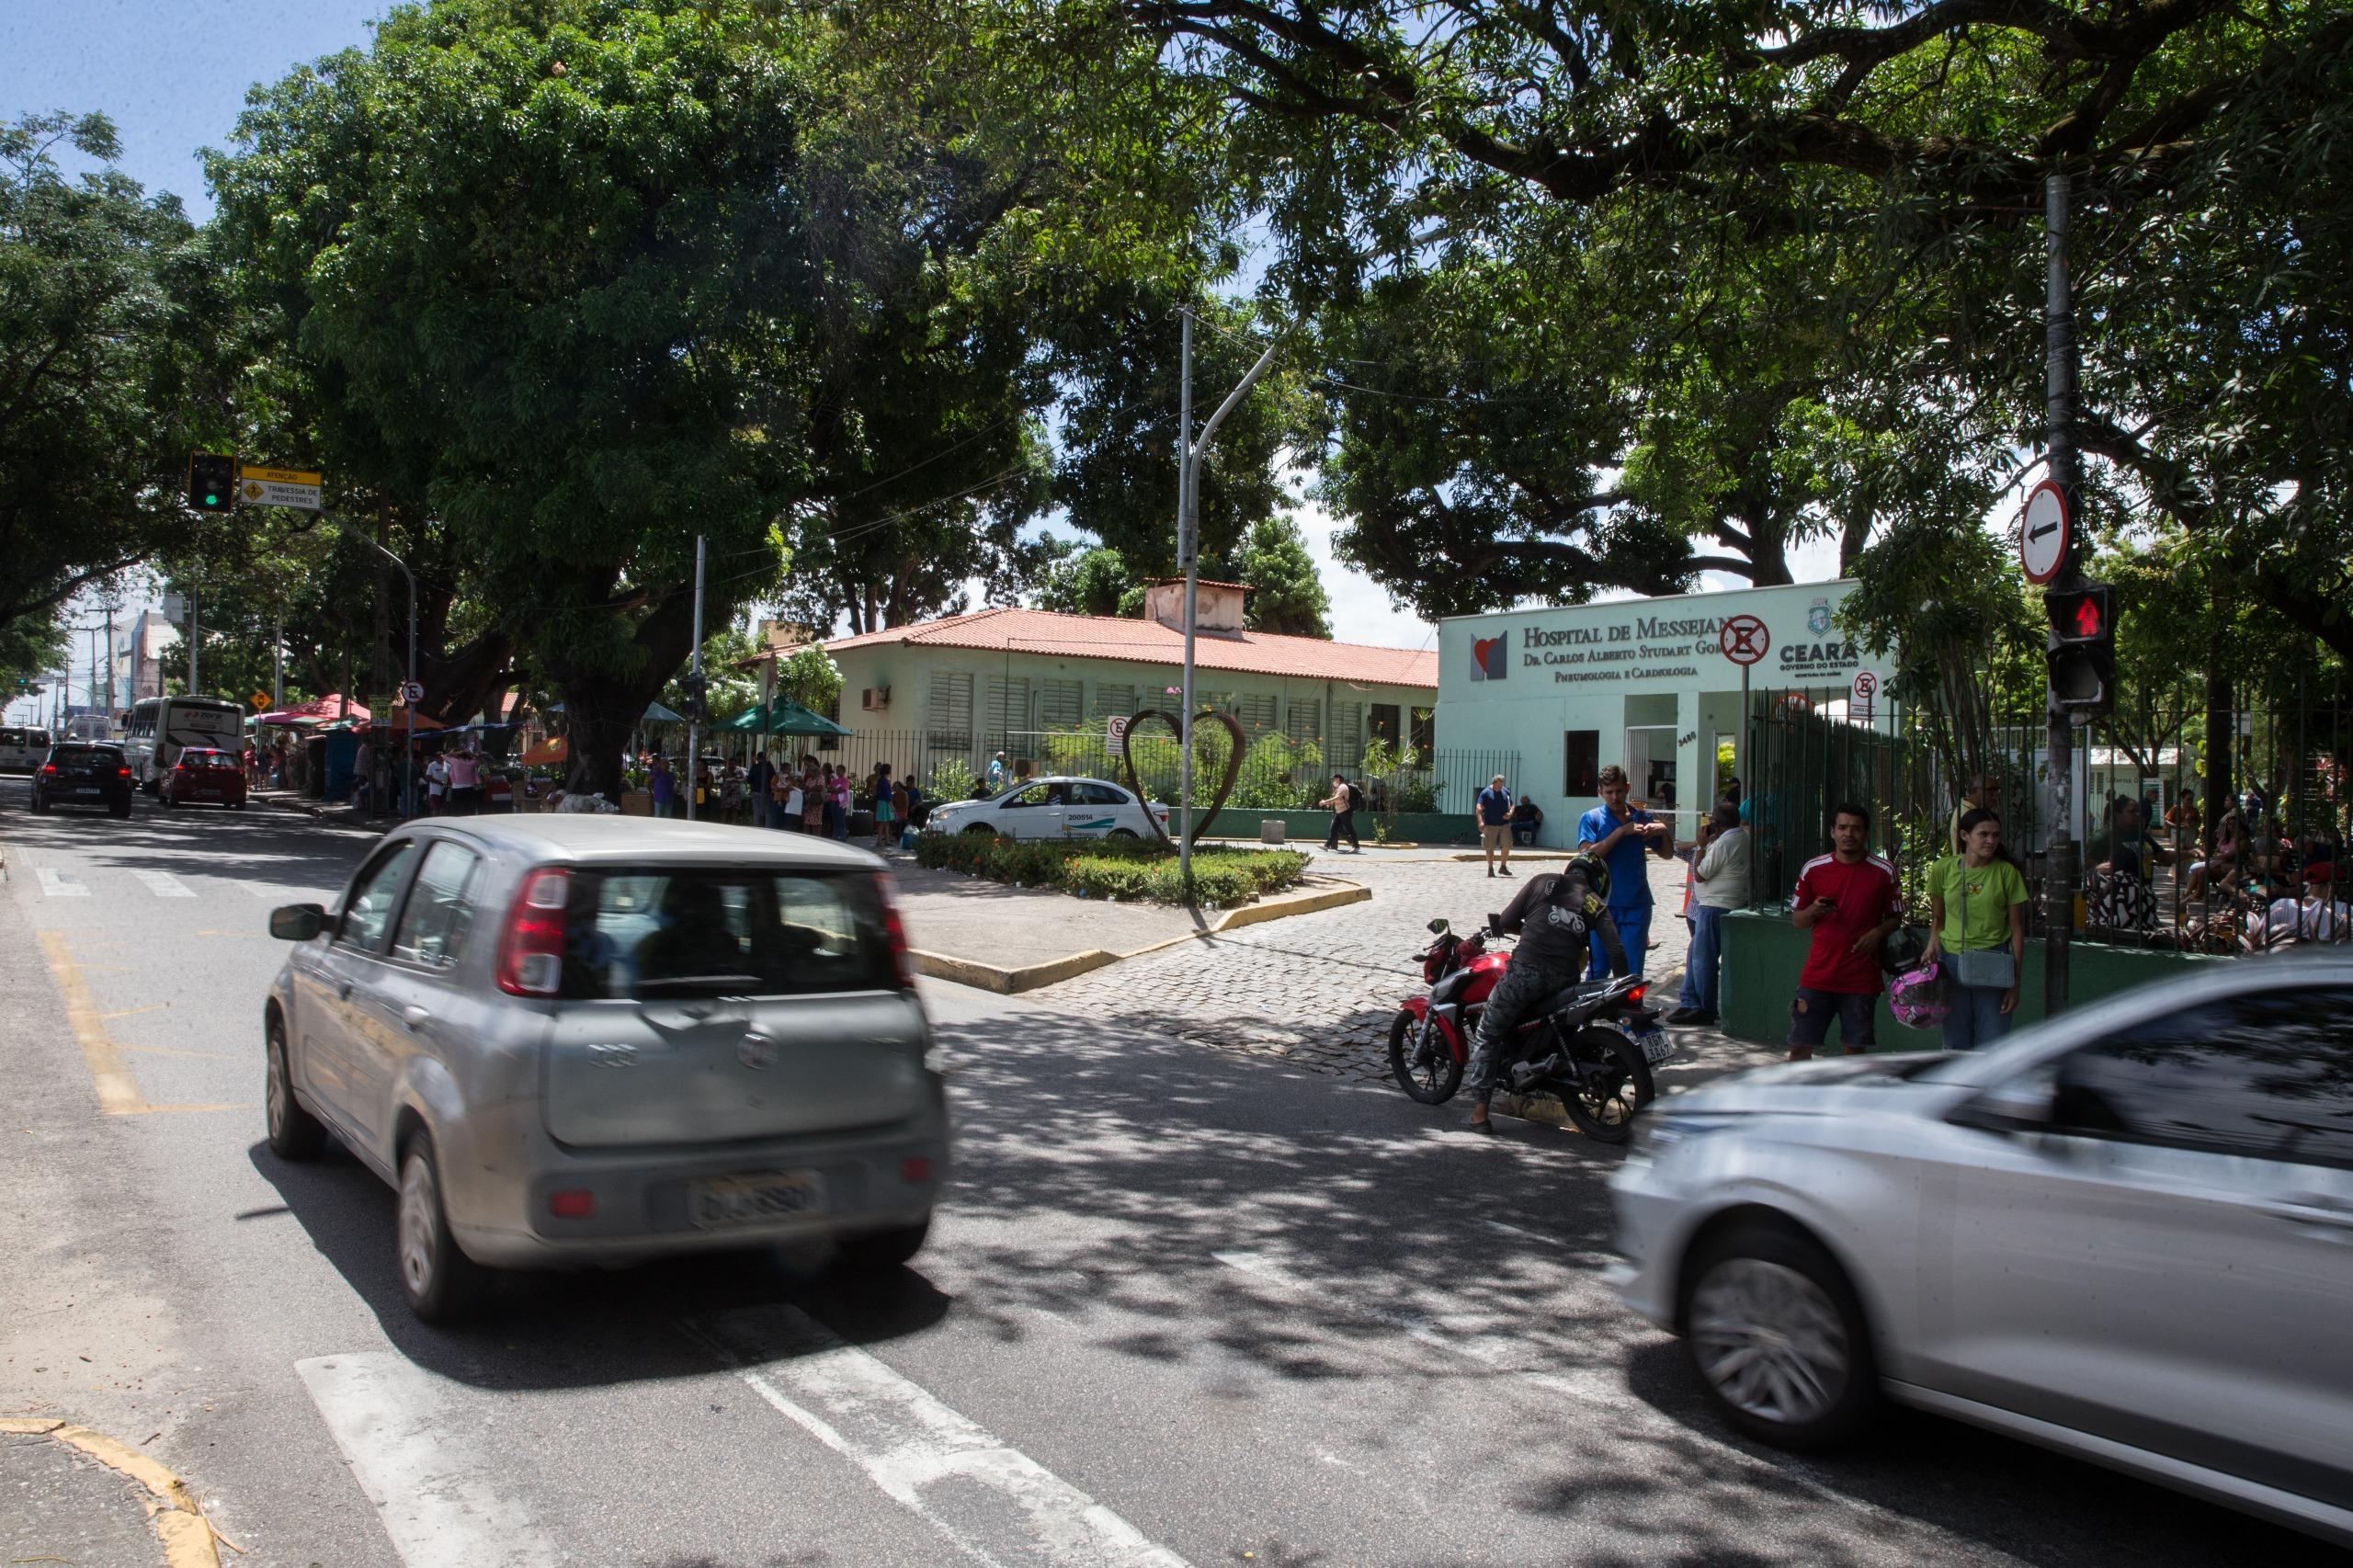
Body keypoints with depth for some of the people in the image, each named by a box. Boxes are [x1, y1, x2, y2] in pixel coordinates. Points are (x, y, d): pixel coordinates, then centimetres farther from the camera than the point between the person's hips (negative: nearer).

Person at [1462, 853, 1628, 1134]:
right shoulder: (1596, 904, 17)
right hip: (1564, 982, 2)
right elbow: (1616, 950, 5)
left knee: (1488, 1035, 10)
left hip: (1525, 971, -2)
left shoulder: (1543, 882, 14)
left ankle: (1479, 1110, 3)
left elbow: (1505, 921, 11)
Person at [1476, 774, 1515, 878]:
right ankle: (1490, 869, 14)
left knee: (1507, 845, -3)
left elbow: (1511, 805, 20)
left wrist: (1510, 813, -3)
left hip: (1504, 824, 3)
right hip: (1490, 825, -3)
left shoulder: (1506, 792, 11)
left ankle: (1503, 867, 14)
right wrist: (1480, 821, -24)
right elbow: (1479, 807, -12)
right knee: (1490, 848, 2)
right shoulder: (1486, 792, -4)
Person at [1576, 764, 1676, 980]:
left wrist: (1664, 831, -2)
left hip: (1636, 907, 3)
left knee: (1633, 973, 4)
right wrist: (1621, 832, -18)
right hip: (1603, 905, -2)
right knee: (1598, 970, 3)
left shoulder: (1642, 818, 10)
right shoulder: (1591, 819, 0)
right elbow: (1588, 855, -15)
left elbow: (1667, 854, 18)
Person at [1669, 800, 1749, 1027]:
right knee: (1696, 955, 15)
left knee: (1703, 958, -3)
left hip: (1714, 908, -10)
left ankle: (1704, 1010, 1)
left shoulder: (1723, 843, -18)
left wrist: (1702, 846, -6)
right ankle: (1690, 1003, 17)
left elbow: (1700, 875, -13)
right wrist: (1708, 844, 11)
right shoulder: (1745, 837, 12)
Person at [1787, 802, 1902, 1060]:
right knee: (1800, 1045, 0)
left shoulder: (1883, 872, 1)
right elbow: (1797, 920, 9)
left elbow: (1895, 918, 10)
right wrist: (1814, 910, -12)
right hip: (1817, 976, 1)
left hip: (1861, 978, 0)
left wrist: (1878, 932, -11)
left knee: (1855, 1048, 6)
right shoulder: (1812, 869, 2)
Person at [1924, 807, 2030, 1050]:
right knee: (1956, 1044, 11)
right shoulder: (1943, 869, 0)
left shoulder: (2007, 872, -4)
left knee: (1993, 1048, 0)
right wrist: (1933, 943, -9)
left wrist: (2015, 982, -3)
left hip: (1992, 965, -2)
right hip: (1951, 962, 2)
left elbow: (2017, 928, -1)